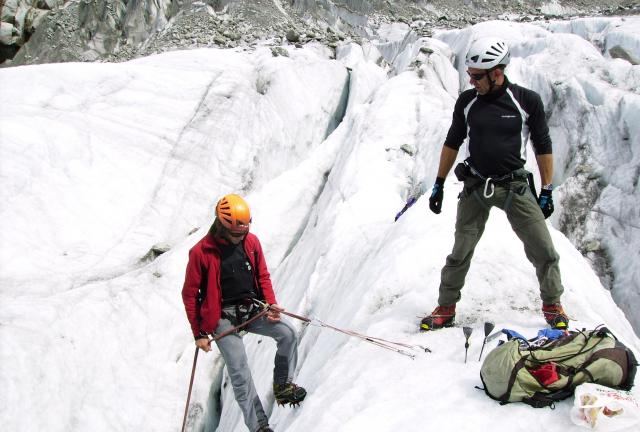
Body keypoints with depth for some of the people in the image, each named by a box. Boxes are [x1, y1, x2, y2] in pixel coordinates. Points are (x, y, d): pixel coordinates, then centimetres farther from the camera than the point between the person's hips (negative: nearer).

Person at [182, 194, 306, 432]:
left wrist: (271, 304, -5)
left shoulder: (251, 241, 0)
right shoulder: (201, 252, -12)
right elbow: (190, 294, -4)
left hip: (253, 310, 4)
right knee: (240, 375, -9)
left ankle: (283, 387, -2)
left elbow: (263, 276, 12)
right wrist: (199, 333, -3)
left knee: (287, 333, -18)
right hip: (224, 317, -4)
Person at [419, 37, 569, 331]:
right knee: (460, 253, 4)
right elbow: (452, 143, 10)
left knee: (544, 250, -2)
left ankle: (552, 305, 20)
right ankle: (445, 309, 18)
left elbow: (543, 147, 0)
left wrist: (546, 191, 0)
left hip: (515, 186, -1)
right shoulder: (467, 101, -1)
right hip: (475, 186, 2)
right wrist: (439, 184, 10)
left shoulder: (527, 101, -8)